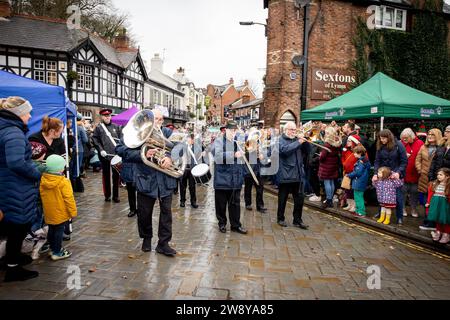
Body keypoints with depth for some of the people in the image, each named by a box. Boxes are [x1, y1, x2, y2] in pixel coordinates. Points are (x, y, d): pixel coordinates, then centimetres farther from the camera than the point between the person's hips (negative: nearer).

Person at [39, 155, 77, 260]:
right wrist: (73, 212, -8)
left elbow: (42, 196, 8)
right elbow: (69, 199, -18)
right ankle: (57, 252, 12)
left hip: (49, 213, 7)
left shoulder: (43, 179, -3)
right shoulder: (64, 182, -22)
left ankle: (53, 249, 34)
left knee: (51, 230, 19)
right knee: (59, 231, 4)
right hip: (60, 213, -6)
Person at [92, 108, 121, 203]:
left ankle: (115, 195, 13)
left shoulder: (116, 127, 11)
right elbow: (95, 140, -2)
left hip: (116, 155, 2)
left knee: (116, 175, 4)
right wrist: (101, 150, -13)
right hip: (105, 156, -2)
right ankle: (107, 195, 18)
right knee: (106, 175, 8)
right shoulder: (98, 128, 4)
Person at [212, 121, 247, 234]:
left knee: (235, 203, 10)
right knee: (221, 203, 8)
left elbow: (242, 158, 21)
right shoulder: (219, 141, -5)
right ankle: (222, 223, 25)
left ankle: (236, 225, 21)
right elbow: (217, 156, -22)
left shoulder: (238, 142, 13)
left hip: (235, 179, 4)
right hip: (222, 179, -4)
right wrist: (233, 154, -27)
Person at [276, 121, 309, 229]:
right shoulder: (280, 140, -5)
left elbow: (307, 150, 11)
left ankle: (297, 220, 18)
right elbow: (285, 150, -24)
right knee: (283, 199, 7)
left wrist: (304, 141, -5)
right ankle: (280, 218, 23)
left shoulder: (297, 139, 14)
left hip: (297, 175, 6)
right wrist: (298, 142, -22)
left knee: (300, 198, 7)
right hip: (285, 175, -6)